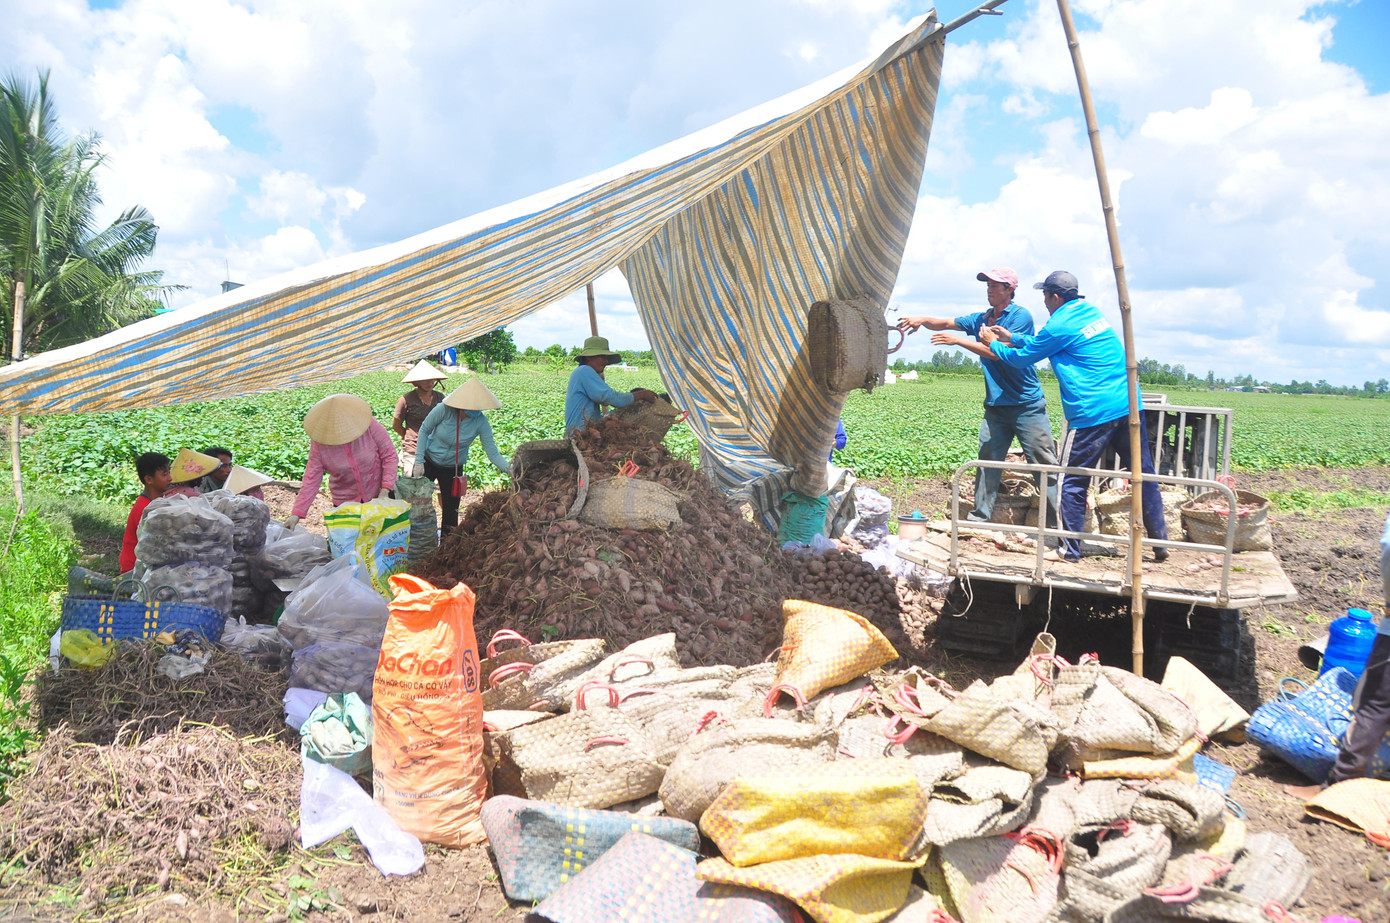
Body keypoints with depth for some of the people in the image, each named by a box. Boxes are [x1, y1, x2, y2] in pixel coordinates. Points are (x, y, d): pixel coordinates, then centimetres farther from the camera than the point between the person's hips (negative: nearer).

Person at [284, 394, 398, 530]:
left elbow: (389, 456, -11)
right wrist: (296, 513, -18)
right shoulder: (318, 440, -13)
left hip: (378, 495, 0)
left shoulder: (370, 425, -17)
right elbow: (312, 478, -12)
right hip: (345, 502, 1)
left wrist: (385, 491, -19)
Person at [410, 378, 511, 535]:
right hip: (429, 461, -1)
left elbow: (492, 452, -18)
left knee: (451, 510, 4)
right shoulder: (445, 410, -25)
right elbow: (424, 430, -11)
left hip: (453, 469, 1)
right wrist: (419, 462, -11)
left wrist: (509, 469, -36)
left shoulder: (481, 422, -20)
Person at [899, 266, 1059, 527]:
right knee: (988, 462, 3)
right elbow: (945, 323, 10)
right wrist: (923, 320, -11)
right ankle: (979, 519, 8)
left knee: (1044, 465, -3)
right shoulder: (980, 319, 14)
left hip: (1027, 405, -6)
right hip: (995, 406, 6)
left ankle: (1057, 524, 2)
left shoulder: (1021, 316, -7)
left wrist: (959, 341, -19)